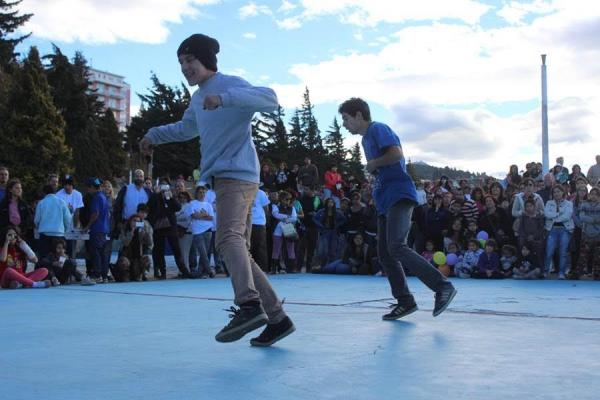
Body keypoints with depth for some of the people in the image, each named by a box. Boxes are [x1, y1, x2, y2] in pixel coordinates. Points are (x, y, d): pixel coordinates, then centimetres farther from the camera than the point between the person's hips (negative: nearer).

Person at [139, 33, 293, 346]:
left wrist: (224, 98, -31)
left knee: (229, 237, -30)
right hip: (222, 178, 9)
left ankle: (249, 305, -47)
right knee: (239, 250, 5)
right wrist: (154, 135, 37)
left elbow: (269, 99, -22)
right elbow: (186, 128, 43)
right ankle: (277, 318, 7)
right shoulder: (197, 98, 23)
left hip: (236, 174, -9)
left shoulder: (230, 84, -3)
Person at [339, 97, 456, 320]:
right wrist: (373, 170, 8)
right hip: (385, 201, 10)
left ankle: (443, 286, -20)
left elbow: (397, 154, -21)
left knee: (397, 247, -22)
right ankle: (405, 301, 9)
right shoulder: (366, 138, 23)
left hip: (399, 195, -10)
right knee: (384, 254, 5)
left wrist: (373, 164, -8)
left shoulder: (378, 129, -6)